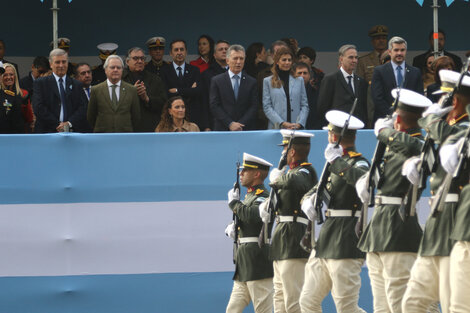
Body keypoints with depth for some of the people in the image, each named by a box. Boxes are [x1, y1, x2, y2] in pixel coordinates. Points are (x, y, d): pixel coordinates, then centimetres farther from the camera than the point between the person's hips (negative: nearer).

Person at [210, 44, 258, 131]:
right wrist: (230, 124, -12)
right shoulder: (217, 81, 6)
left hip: (246, 130, 1)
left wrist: (241, 124, -11)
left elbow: (254, 107, 3)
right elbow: (214, 106, -1)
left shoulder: (252, 82, 9)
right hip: (222, 130, -1)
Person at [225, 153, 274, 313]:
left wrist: (234, 203, -16)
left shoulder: (263, 196, -11)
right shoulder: (250, 196, 20)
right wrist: (233, 228, 7)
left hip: (258, 263, -10)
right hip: (244, 267, 10)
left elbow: (254, 215, -31)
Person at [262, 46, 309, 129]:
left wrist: (299, 123, -7)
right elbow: (267, 107, 0)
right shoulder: (267, 81, 8)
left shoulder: (299, 80, 14)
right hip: (276, 128, -1)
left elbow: (305, 105, 10)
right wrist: (282, 123, -11)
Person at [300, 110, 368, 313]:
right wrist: (308, 201, 6)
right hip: (324, 243, 10)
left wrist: (337, 161, -25)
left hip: (345, 245, -10)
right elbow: (316, 190, 29)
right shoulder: (334, 166, 19)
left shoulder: (359, 163, -9)